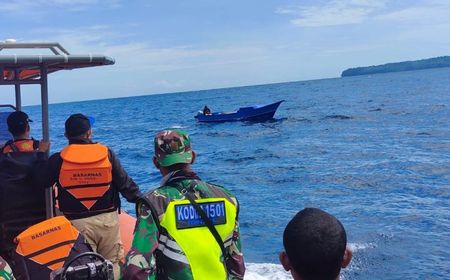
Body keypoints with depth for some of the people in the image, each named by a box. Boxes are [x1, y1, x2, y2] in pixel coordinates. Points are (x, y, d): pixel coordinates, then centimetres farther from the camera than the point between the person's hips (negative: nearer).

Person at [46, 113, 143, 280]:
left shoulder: (58, 160, -5)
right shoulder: (107, 154, -2)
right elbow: (125, 183, 1)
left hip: (77, 222, -1)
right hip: (107, 219, 1)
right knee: (112, 264, 14)